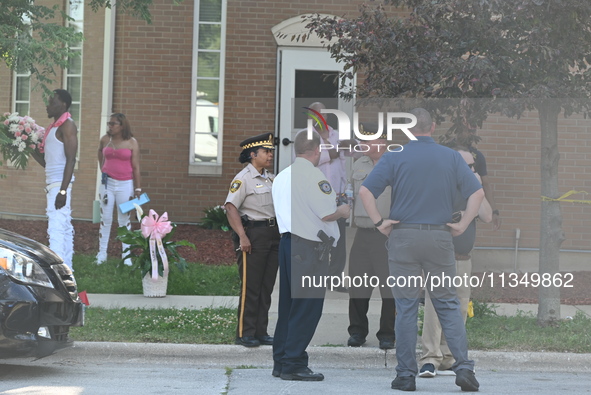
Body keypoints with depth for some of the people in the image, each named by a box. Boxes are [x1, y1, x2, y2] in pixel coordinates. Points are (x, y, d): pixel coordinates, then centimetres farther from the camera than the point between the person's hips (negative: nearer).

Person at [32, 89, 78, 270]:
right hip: (52, 182, 10)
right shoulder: (53, 127, 20)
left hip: (60, 183, -10)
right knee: (64, 228, 11)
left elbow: (71, 159, -17)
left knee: (56, 229, -15)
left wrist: (62, 190, -23)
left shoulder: (67, 125, -9)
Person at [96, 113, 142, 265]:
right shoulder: (105, 140, 3)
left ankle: (126, 255, 8)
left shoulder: (132, 142, -5)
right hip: (107, 183, 2)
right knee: (105, 219, 3)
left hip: (125, 184, -2)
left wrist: (138, 188, -8)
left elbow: (136, 167, -5)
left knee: (124, 219, 4)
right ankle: (102, 253, 9)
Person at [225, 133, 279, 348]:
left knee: (266, 286, 9)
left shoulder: (271, 179, 17)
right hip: (253, 233, -8)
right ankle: (245, 333, 0)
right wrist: (242, 236, -24)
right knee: (250, 287, -5)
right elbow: (231, 207, -17)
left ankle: (260, 332, 15)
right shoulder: (243, 179, -8)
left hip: (273, 233, 8)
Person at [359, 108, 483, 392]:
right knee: (448, 304, 7)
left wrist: (379, 223, -2)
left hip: (403, 237, -1)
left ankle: (406, 375, 4)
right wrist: (463, 225, 3)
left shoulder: (395, 157, -1)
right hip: (439, 238, 1)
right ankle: (463, 366, -5)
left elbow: (365, 191, -9)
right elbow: (477, 192, 0)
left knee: (406, 307, 3)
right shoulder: (451, 157, 5)